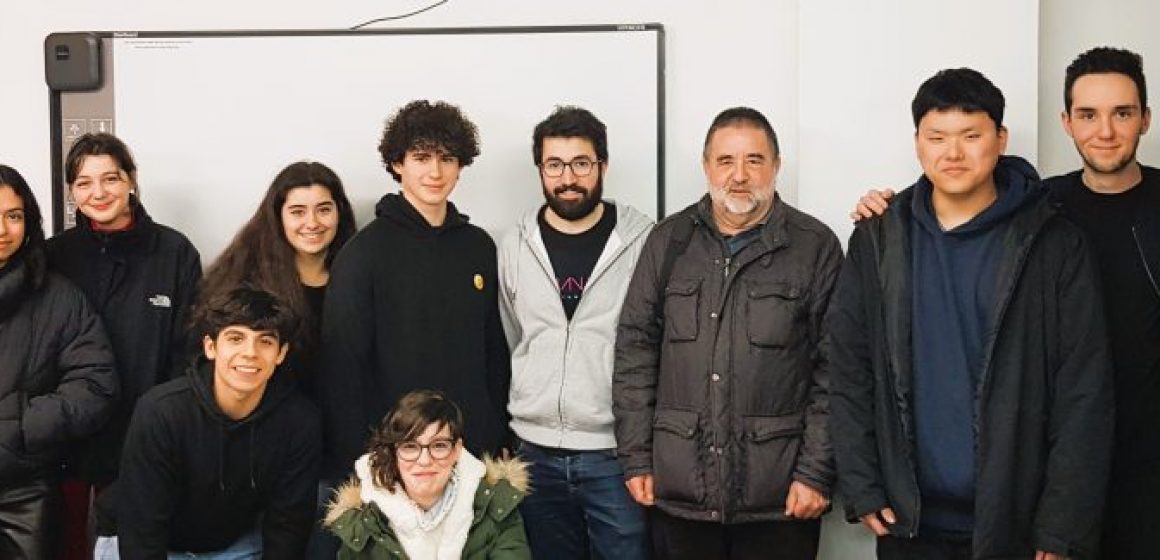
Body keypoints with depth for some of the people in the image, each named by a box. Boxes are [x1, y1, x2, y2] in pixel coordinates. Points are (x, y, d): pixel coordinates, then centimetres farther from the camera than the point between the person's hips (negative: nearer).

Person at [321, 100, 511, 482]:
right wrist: (353, 463, -13)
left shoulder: (478, 247, 7)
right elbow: (341, 363, -9)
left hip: (475, 450, 4)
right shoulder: (364, 252, -7)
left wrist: (500, 442, 8)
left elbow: (494, 350, 12)